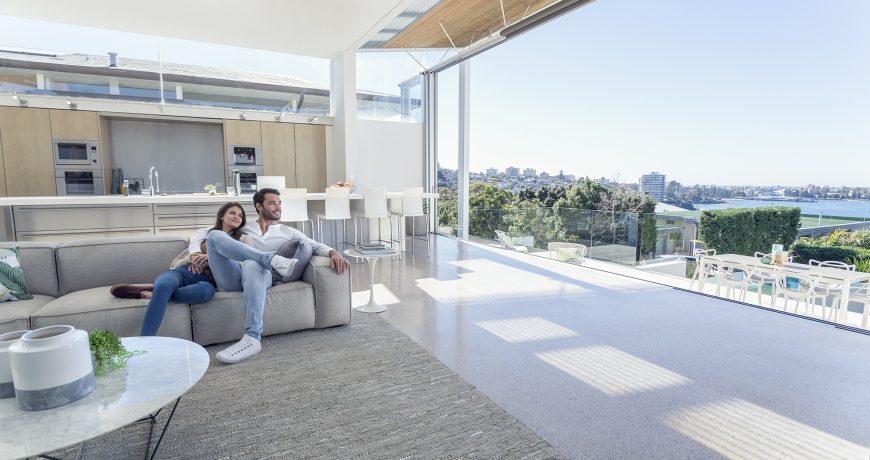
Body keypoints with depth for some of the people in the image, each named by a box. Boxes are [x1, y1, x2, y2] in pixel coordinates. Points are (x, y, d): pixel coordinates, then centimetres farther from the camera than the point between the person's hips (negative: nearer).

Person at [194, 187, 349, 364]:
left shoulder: (288, 232, 22)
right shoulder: (242, 228, 26)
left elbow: (316, 245, 10)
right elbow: (199, 234, 28)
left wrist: (334, 253, -13)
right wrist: (197, 254, 6)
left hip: (260, 274, -2)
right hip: (232, 278, 2)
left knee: (251, 264, -40)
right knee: (214, 235, -19)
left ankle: (252, 339, -47)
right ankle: (273, 260, -29)